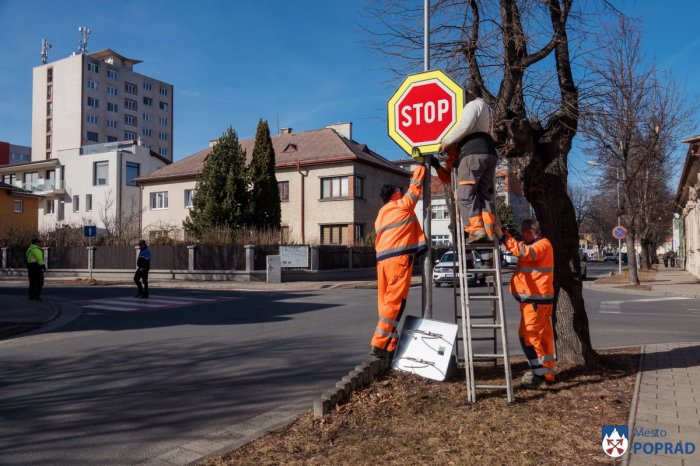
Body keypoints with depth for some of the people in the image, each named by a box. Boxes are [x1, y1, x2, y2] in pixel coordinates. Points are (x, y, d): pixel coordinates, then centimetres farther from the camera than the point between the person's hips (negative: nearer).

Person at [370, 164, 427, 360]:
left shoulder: (381, 214, 26)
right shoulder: (404, 205, 6)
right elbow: (415, 185, 13)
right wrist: (420, 166, 26)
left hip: (382, 259, 8)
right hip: (399, 258, -8)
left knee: (386, 303, 5)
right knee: (394, 303, -9)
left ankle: (390, 346, 6)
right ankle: (379, 345, -13)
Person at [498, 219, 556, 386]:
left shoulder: (543, 244, -12)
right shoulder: (535, 245, 20)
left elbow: (525, 252, -30)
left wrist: (504, 236, -34)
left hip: (535, 300, -10)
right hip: (535, 298, 10)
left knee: (527, 335, -9)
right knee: (544, 335, 11)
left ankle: (539, 371, -5)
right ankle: (548, 372, 17)